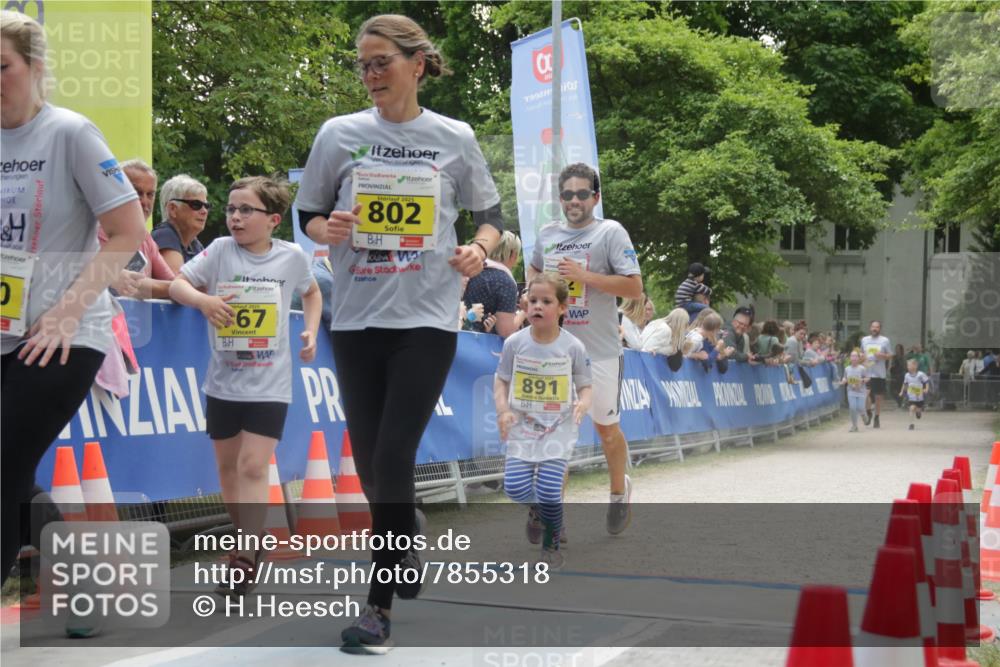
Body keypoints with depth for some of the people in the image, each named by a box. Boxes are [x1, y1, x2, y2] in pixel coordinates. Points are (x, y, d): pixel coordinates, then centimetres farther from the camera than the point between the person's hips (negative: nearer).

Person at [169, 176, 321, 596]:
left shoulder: (292, 257, -4)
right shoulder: (221, 250, -5)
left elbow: (312, 293, 16)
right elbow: (177, 284, -9)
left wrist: (311, 331, 2)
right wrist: (202, 299, -29)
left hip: (270, 384, -3)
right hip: (223, 381, 3)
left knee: (253, 466, -11)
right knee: (227, 465, 13)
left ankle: (247, 560, -7)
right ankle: (248, 541, 33)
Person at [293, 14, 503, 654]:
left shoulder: (454, 139, 1)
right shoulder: (339, 134, 3)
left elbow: (490, 214, 11)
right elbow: (309, 215, 9)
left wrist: (479, 248, -11)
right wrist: (329, 229, -13)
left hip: (426, 318, -2)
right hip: (357, 317, 2)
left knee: (394, 458, -11)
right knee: (371, 463, 6)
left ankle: (380, 605, 1)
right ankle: (406, 532, 40)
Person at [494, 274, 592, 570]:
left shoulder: (573, 347, -7)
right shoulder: (515, 343, -5)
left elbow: (585, 386, 1)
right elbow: (501, 380, 5)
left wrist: (583, 403, -21)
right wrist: (503, 409, -13)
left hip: (559, 427, -2)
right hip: (522, 425, 2)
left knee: (548, 490, -13)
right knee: (515, 487, -11)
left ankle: (551, 545, 13)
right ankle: (538, 508, 27)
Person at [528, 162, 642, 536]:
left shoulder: (611, 232, -8)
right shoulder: (547, 235, 9)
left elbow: (634, 288, -14)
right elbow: (533, 269, 30)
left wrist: (585, 276, -21)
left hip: (599, 350, -4)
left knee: (606, 426, 11)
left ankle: (619, 491, 36)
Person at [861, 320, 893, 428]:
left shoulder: (885, 340, 0)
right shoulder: (864, 340, 8)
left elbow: (890, 355, 3)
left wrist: (882, 355, -16)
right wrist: (863, 360, 1)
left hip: (879, 374, -1)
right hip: (867, 372, 1)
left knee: (878, 396, 5)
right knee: (866, 394, -12)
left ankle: (876, 418, 17)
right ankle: (868, 413, 12)